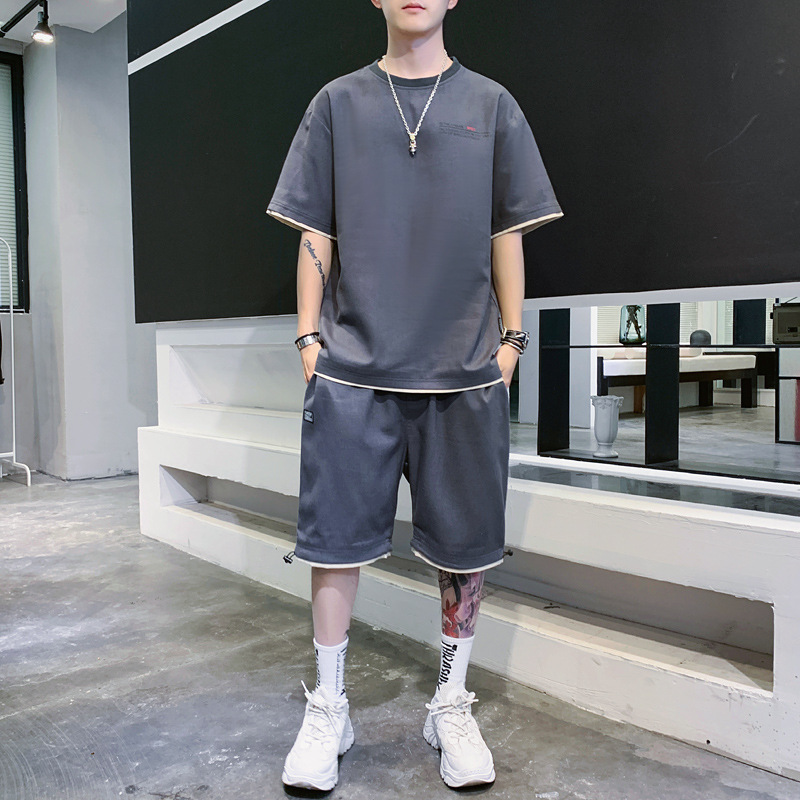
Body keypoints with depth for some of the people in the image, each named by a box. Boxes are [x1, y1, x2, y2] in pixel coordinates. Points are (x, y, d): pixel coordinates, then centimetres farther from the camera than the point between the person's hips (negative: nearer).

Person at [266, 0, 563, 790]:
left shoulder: (490, 104, 12)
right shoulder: (338, 103, 12)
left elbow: (507, 234, 11)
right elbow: (315, 232, 9)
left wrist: (510, 336, 4)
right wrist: (309, 335, 3)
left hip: (464, 367, 1)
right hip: (354, 365, 0)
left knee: (465, 543, 5)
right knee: (337, 537, 1)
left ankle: (451, 704, 24)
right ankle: (328, 708, 19)